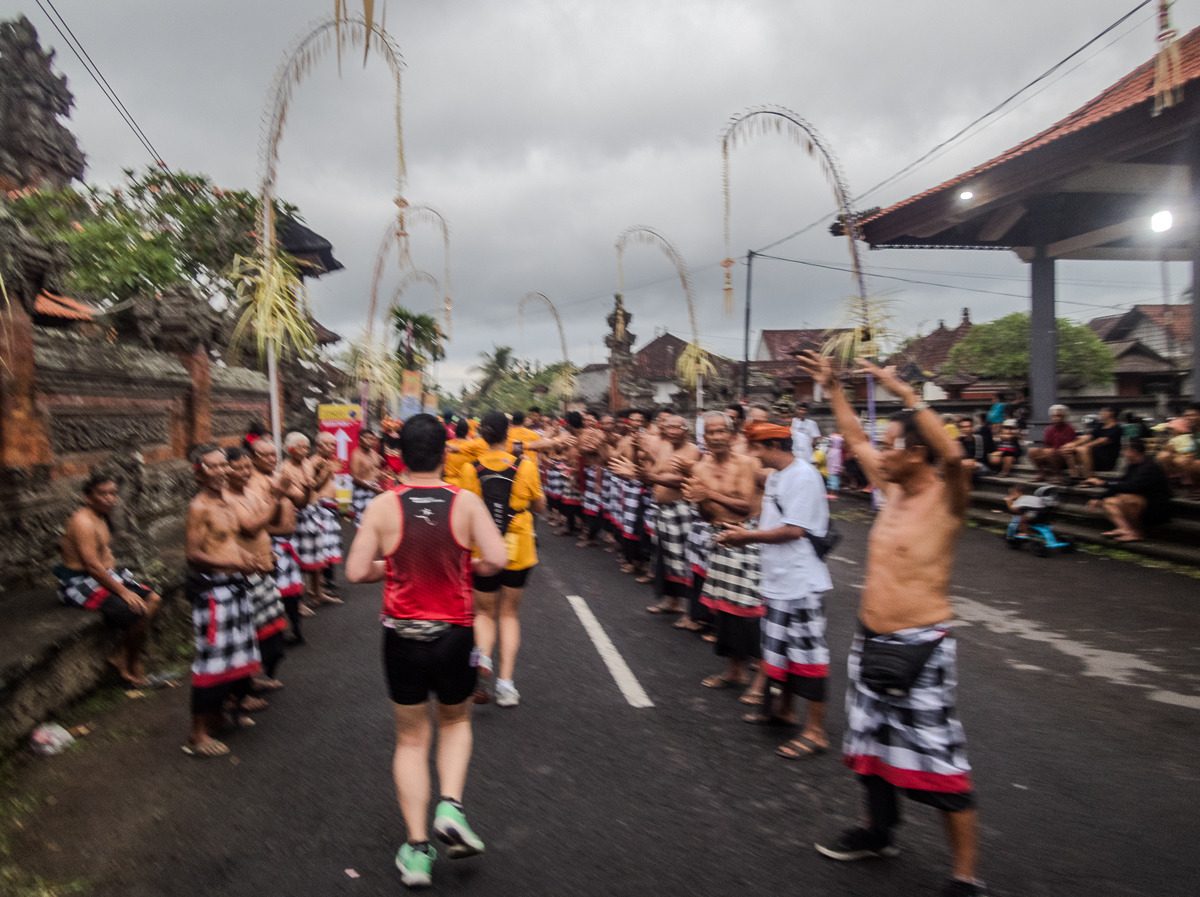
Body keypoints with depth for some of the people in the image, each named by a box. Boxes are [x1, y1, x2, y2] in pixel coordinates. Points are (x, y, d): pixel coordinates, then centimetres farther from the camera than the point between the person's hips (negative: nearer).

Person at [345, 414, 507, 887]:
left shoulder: (383, 506, -9)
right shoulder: (466, 502, -10)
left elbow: (356, 571, -11)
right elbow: (496, 559, -17)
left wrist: (391, 568, 8)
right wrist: (466, 568, 3)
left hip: (401, 635, 1)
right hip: (454, 635, 0)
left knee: (411, 738, 16)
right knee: (455, 722, 25)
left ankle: (417, 850, 16)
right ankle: (450, 805, 4)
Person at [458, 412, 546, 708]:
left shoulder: (471, 470, -8)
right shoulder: (525, 467, -9)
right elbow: (540, 506, 3)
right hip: (518, 550, 0)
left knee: (485, 611, 18)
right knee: (509, 612, 16)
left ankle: (483, 657, -12)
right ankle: (506, 680, 6)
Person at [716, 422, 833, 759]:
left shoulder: (803, 476, -17)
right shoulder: (774, 476, 12)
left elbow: (794, 530, -22)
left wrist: (748, 536, -15)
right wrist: (743, 536, 2)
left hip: (801, 582, -9)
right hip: (778, 579, 10)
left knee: (807, 651, -3)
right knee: (780, 646, 19)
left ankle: (816, 730, 6)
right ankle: (784, 708, 36)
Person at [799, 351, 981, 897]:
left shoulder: (946, 498, -13)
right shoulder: (892, 489, 7)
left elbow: (953, 453, -35)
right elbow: (856, 440, 20)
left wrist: (903, 393, -33)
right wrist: (831, 387, 22)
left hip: (919, 647, -8)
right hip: (870, 640, 8)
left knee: (939, 766, -2)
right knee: (873, 746, 21)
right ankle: (878, 833, 41)